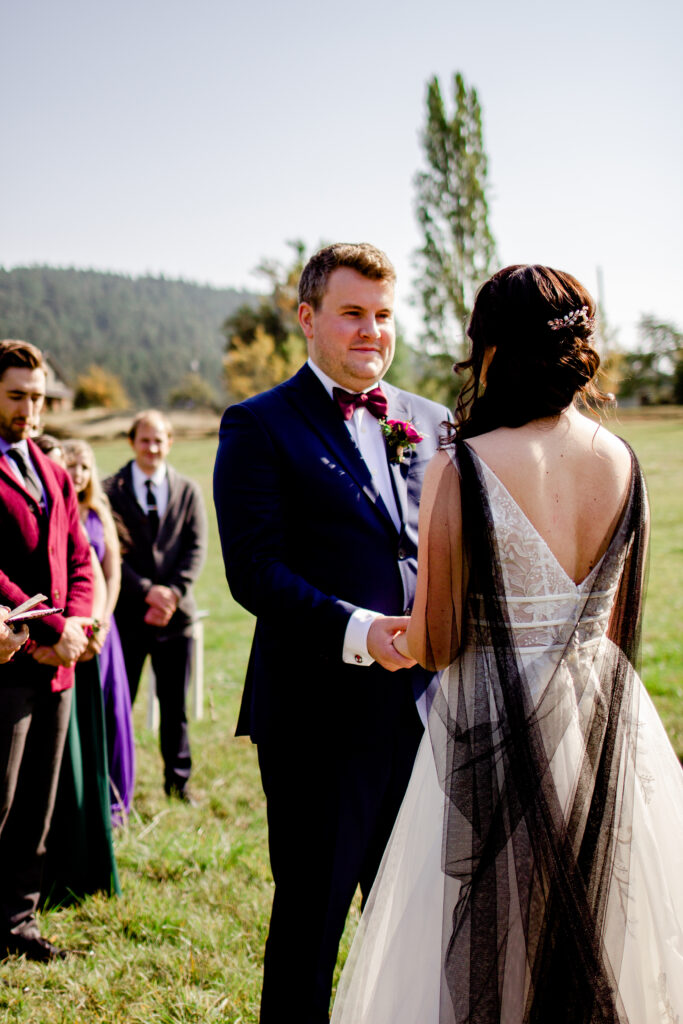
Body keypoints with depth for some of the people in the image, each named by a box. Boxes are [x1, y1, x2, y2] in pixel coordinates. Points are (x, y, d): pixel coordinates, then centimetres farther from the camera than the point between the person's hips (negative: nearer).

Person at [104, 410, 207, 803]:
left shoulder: (189, 491, 7)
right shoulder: (112, 490, -1)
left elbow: (197, 549, 2)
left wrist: (173, 593, -12)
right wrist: (148, 591, -16)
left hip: (176, 612, 2)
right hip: (128, 612, -2)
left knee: (175, 704, 11)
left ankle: (179, 778, 25)